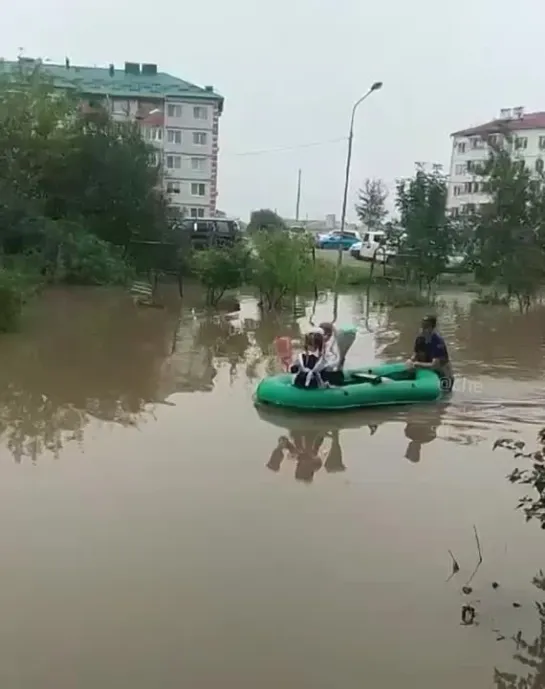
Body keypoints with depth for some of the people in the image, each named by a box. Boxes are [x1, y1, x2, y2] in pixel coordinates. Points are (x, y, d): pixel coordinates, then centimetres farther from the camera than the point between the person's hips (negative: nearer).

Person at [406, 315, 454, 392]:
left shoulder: (438, 342, -25)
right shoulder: (420, 339, -6)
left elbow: (434, 365, -30)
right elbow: (414, 356, 0)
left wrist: (417, 364, -27)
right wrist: (411, 361, -22)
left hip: (443, 376, -7)